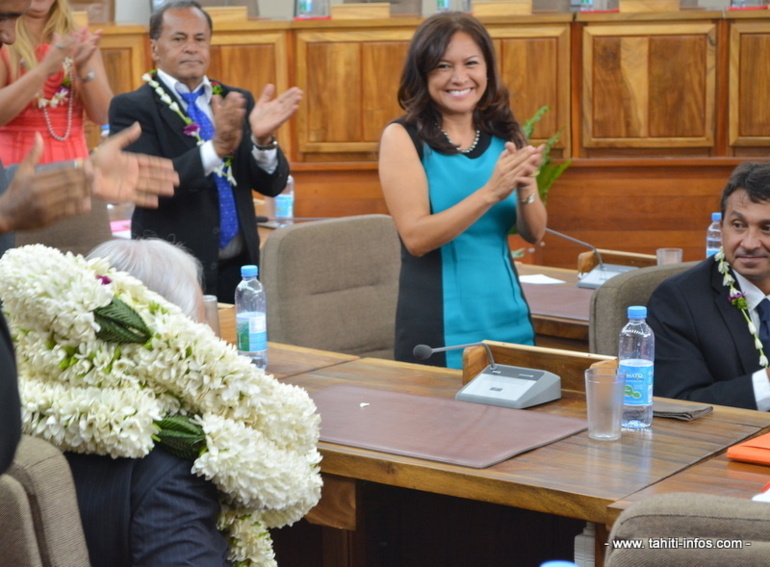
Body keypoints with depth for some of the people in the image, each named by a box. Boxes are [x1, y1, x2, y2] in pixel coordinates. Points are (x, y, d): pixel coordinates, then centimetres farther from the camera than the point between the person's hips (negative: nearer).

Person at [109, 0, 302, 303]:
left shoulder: (237, 101, 10)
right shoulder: (132, 107, -4)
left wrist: (262, 138, -16)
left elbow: (272, 184, 4)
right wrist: (216, 147, -29)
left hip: (239, 268, 4)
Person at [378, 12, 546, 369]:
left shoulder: (503, 135, 4)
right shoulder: (403, 137, -8)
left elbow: (534, 233, 2)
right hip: (440, 332, -4)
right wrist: (490, 192, -27)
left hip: (510, 323, 5)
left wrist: (525, 189, -18)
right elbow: (415, 238, -17)